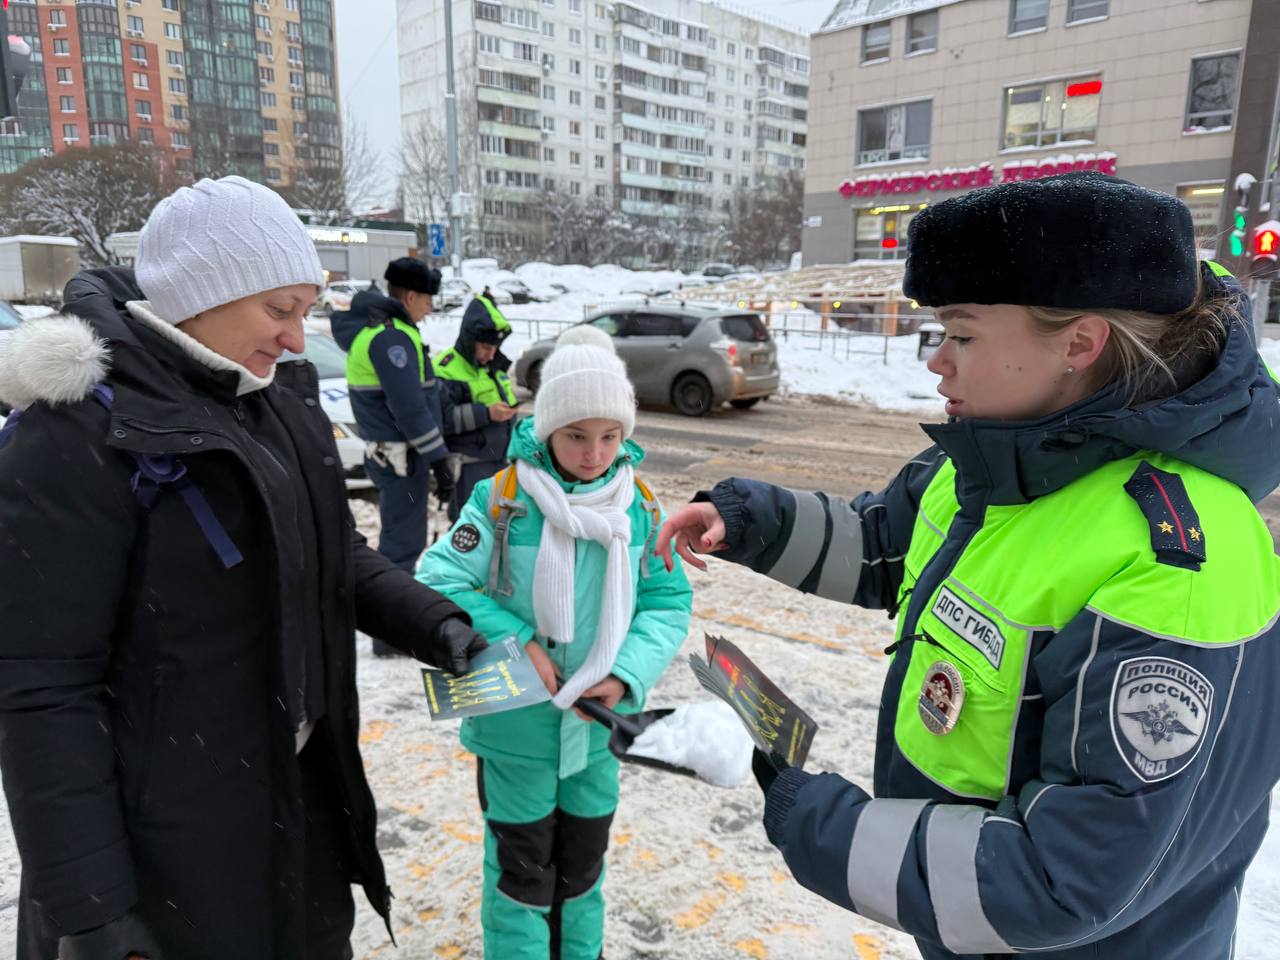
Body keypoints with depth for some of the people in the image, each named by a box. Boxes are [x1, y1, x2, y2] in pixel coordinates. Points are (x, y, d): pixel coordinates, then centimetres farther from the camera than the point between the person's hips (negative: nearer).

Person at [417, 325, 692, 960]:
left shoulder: (640, 504, -6)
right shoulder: (503, 498, -17)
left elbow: (668, 602, -4)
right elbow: (437, 582, -15)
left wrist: (626, 675, -18)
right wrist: (516, 642, -22)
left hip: (599, 719, 4)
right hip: (517, 718, -3)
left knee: (584, 858, 24)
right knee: (522, 866, 15)